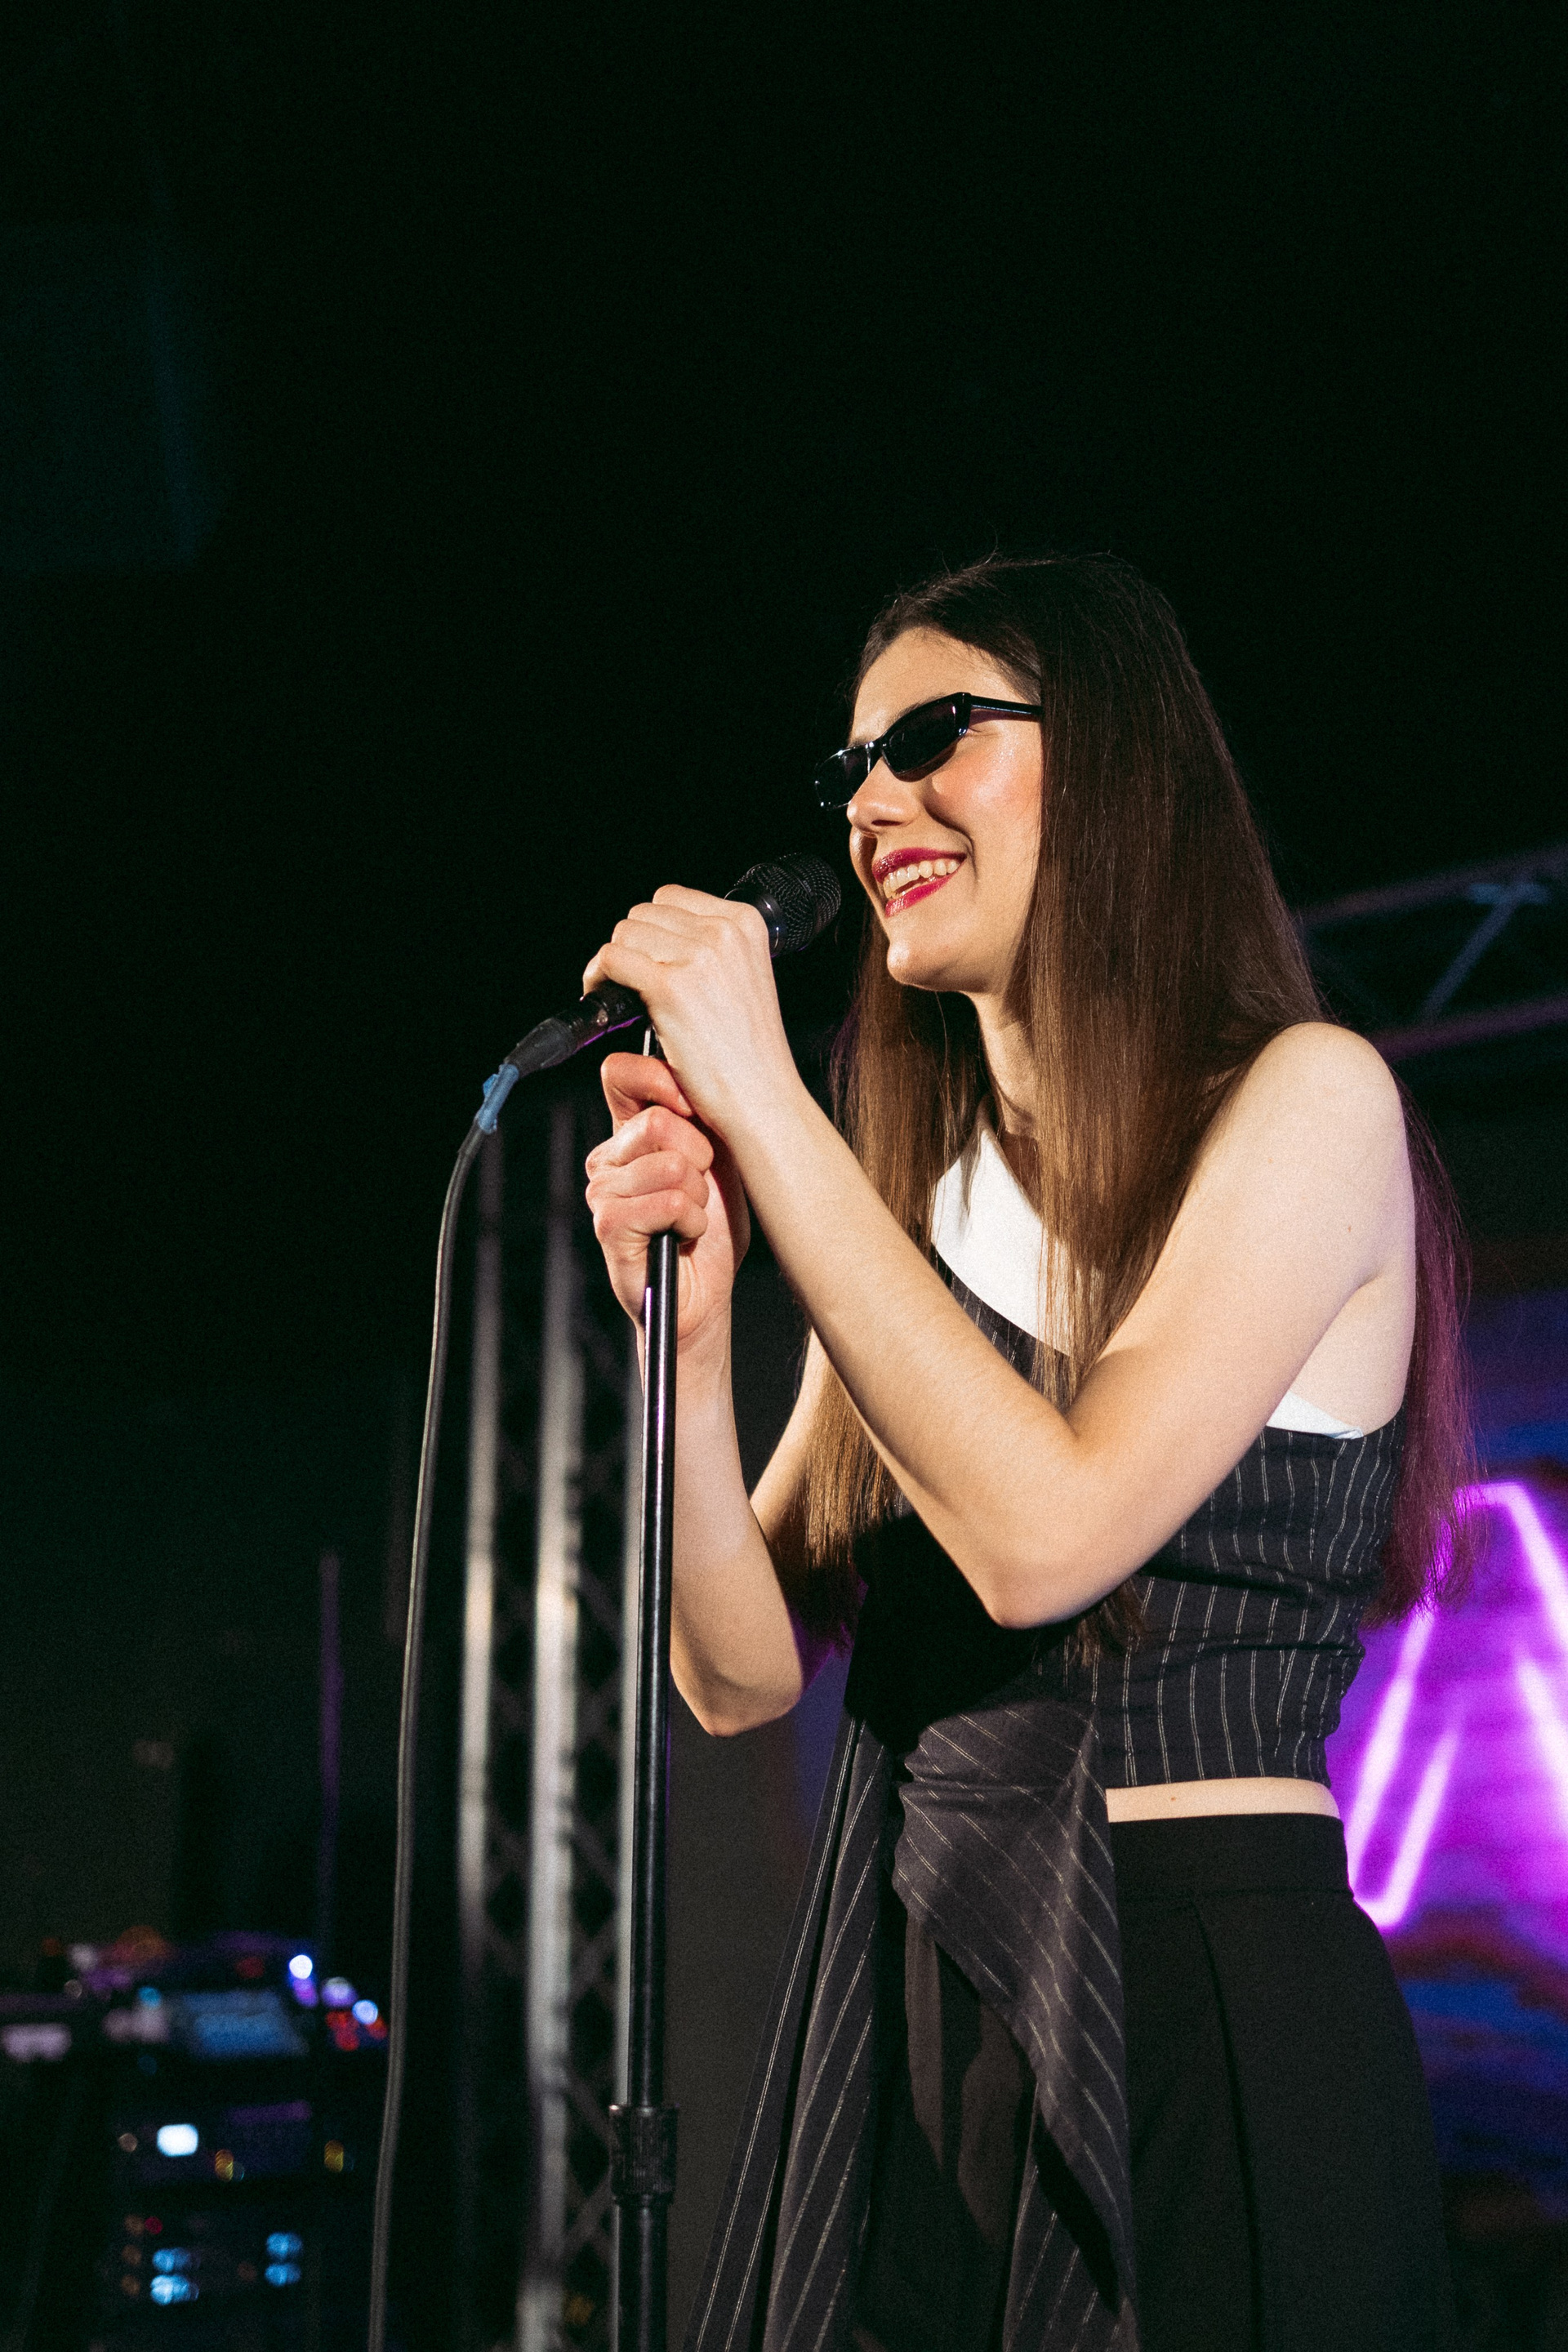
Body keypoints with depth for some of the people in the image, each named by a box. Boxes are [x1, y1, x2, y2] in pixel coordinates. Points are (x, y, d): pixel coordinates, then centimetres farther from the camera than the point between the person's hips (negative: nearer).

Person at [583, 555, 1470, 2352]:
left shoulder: (1303, 1099, -8)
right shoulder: (915, 1197, 9)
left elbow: (1049, 1533, -21)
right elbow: (746, 1668, 4)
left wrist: (763, 1101, -17)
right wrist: (689, 1337, -12)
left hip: (1207, 2016, -5)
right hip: (898, 2017, 5)